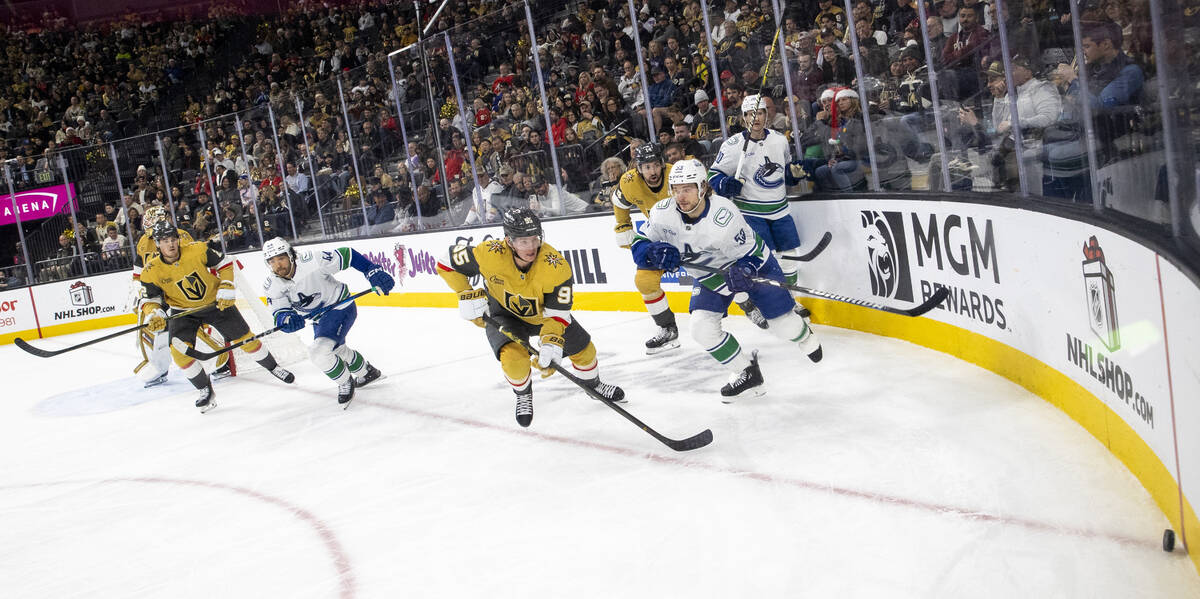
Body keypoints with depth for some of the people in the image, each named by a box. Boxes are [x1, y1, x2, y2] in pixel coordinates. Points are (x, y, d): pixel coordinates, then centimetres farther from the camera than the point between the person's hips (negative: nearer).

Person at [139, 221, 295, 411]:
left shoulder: (197, 250, -21)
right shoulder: (151, 272, -18)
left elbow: (224, 264, -7)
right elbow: (151, 299, -8)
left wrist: (226, 289, -13)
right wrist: (154, 315, -29)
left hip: (216, 302, -1)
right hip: (184, 312, 1)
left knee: (243, 337, 2)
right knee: (179, 349, -18)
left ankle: (273, 367, 26)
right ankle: (205, 390, 0)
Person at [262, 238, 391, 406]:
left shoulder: (312, 261, -31)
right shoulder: (271, 286, -16)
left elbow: (346, 255, -23)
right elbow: (279, 312, -18)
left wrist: (373, 272, -30)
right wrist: (287, 319, -43)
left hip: (340, 307, -8)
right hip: (318, 318, 8)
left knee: (319, 352, -24)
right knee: (336, 349, 30)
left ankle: (346, 383, 2)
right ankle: (367, 372, 57)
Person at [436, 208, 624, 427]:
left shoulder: (556, 266, -33)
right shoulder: (488, 254, -34)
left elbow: (558, 312, -28)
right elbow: (448, 261, -18)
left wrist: (552, 344, -43)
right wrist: (468, 295, -24)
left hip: (543, 314, 2)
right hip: (503, 314, -2)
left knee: (583, 349, 5)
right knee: (513, 357, -28)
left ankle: (594, 385, 41)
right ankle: (523, 395, 8)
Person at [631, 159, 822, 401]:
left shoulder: (724, 216, -36)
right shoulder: (663, 213, -23)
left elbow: (751, 254, -25)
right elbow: (639, 246, -13)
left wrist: (743, 272, -45)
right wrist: (655, 253, -34)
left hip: (751, 262, -4)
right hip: (710, 272, 4)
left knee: (783, 325, -1)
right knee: (701, 327, -14)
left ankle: (804, 334, 39)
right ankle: (745, 372, 7)